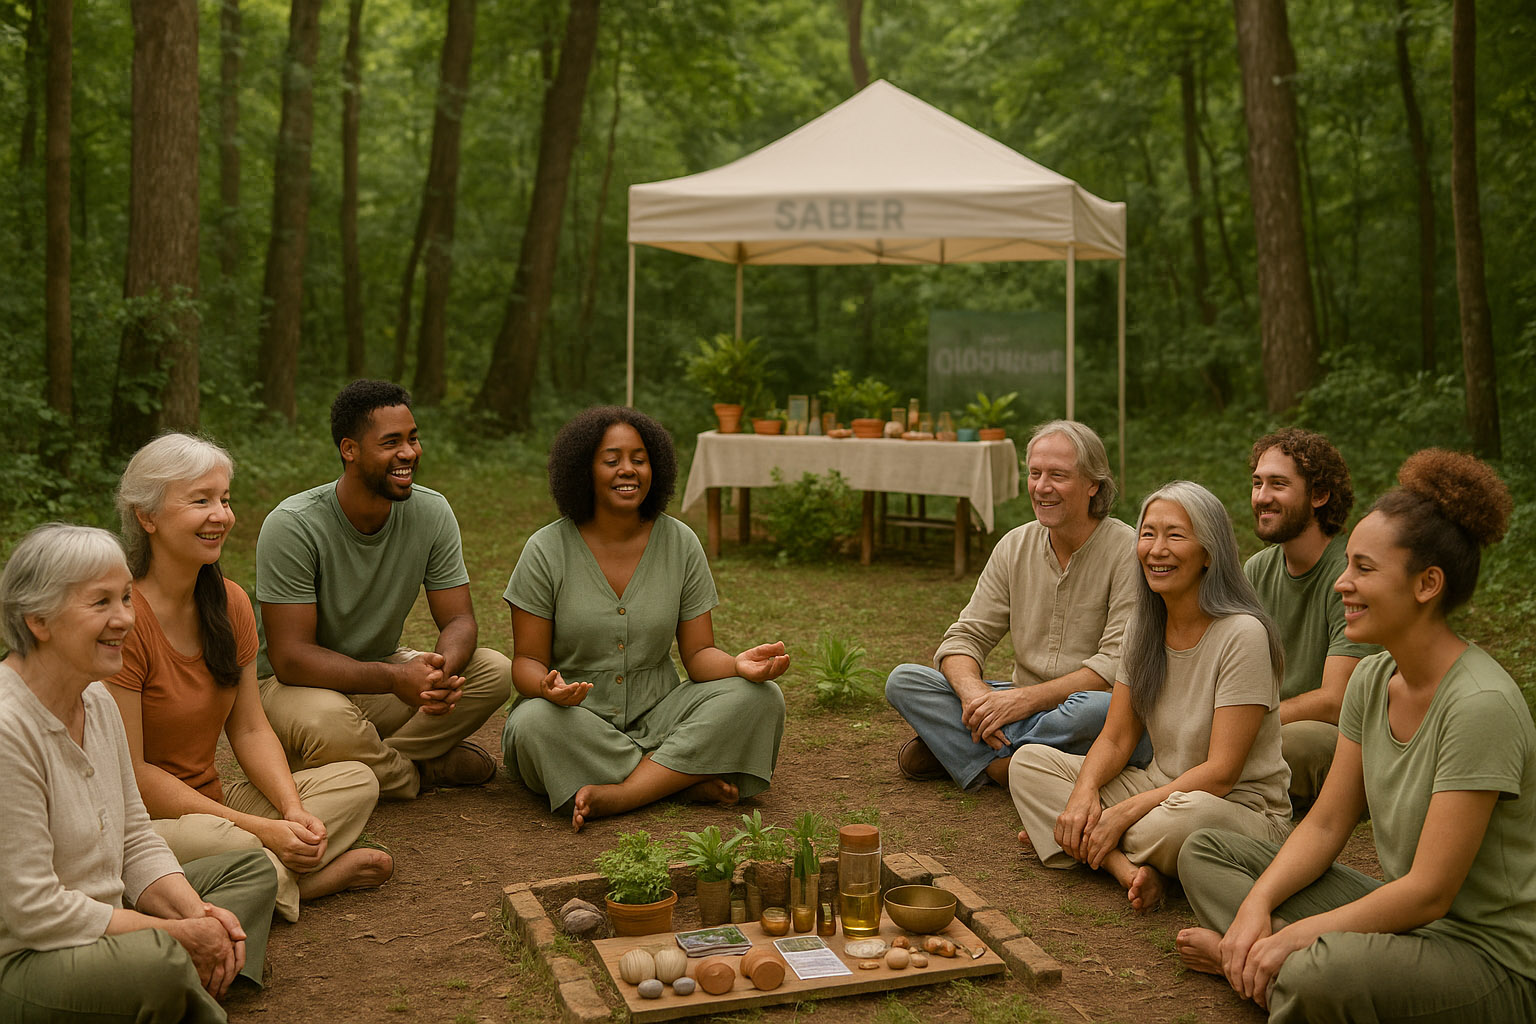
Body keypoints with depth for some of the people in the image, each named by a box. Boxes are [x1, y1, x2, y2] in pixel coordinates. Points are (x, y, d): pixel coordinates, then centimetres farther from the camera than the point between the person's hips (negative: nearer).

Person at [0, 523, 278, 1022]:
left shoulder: (97, 700, 5)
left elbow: (135, 840, 10)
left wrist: (197, 912, -7)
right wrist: (178, 934, -18)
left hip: (100, 917, 10)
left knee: (252, 869, 13)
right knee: (157, 963, -36)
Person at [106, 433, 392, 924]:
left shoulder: (230, 601, 3)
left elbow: (250, 730, 5)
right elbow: (129, 772, -21)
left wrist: (292, 809, -14)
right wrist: (259, 828, -22)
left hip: (211, 800, 8)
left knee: (357, 781, -1)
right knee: (224, 841, -36)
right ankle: (299, 882, -6)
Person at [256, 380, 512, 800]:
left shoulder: (432, 513, -9)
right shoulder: (293, 525, -23)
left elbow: (459, 621, -8)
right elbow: (290, 657, -25)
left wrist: (441, 671, -34)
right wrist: (395, 679, -39)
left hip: (381, 668, 4)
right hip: (293, 684, -4)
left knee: (495, 671, -18)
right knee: (328, 723, -39)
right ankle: (427, 769, -8)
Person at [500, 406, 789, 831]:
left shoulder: (680, 544, 0)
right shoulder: (547, 550, -6)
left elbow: (699, 654, 0)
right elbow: (527, 661, -5)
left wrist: (740, 665, -24)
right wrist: (548, 687, -30)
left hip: (656, 715, 2)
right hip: (575, 718, -2)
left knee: (761, 697, -20)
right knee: (534, 724, -36)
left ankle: (613, 794, -27)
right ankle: (689, 779, -20)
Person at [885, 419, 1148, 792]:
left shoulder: (1128, 551, -11)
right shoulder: (1014, 547, 5)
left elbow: (1120, 664, -19)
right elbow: (965, 638, 3)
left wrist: (1024, 698, -25)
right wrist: (972, 690, -21)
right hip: (1024, 711, 4)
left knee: (1096, 708, -40)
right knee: (904, 680, -8)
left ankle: (952, 748, -18)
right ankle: (1001, 766, -23)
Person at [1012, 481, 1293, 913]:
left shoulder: (1243, 635, -18)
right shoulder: (1143, 627, 3)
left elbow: (1220, 773, -21)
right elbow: (1116, 739, 3)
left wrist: (1123, 813, -24)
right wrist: (1084, 791, -18)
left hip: (1243, 809, -7)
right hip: (1159, 788, 7)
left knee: (1189, 814, -41)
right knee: (1029, 762, -6)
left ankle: (1061, 837, -13)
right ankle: (1128, 869, -24)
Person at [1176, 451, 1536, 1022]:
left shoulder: (1480, 705, -24)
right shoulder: (1372, 680, 1)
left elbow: (1429, 891, -23)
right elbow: (1326, 825, 6)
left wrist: (1295, 935, -18)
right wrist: (1257, 904, -10)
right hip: (1403, 918, 8)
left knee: (1320, 976, -38)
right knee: (1204, 852, 6)